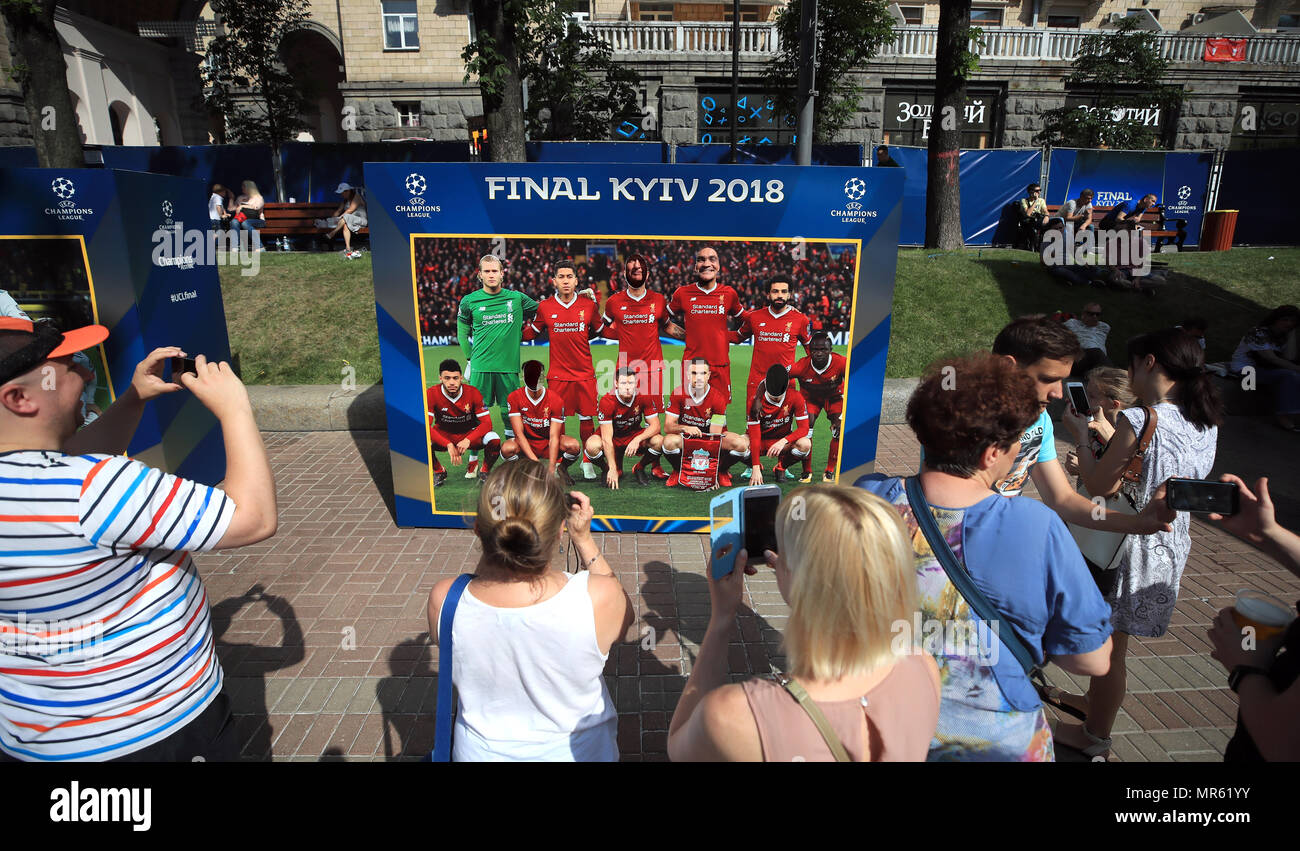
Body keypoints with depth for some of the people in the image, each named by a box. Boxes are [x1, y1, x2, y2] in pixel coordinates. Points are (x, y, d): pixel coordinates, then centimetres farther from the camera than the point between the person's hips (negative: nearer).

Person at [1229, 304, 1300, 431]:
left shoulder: (1281, 336, 13)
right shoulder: (1258, 333, -15)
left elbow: (1289, 358, 3)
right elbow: (1272, 359, -22)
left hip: (1263, 369, 8)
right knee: (1287, 376, -28)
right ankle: (1282, 415, -29)